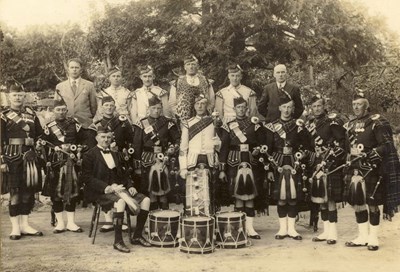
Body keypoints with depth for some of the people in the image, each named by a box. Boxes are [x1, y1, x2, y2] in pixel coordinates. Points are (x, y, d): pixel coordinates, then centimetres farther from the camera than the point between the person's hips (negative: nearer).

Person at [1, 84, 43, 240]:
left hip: (30, 156, 5)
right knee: (15, 192, 0)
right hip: (12, 157, -4)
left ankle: (25, 225, 19)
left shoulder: (31, 114, 11)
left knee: (29, 191, 8)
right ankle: (15, 227, 10)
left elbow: (39, 134, 20)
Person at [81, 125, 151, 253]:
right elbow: (86, 177, -10)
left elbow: (123, 174, 24)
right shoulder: (90, 155, 1)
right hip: (100, 192, -7)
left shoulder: (114, 154, 23)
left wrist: (130, 186, 3)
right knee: (120, 202, -37)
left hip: (117, 187, 7)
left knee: (145, 200, -12)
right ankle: (118, 241, -26)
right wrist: (107, 187, -21)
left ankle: (137, 236, -3)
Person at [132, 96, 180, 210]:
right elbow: (137, 145, 2)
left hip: (163, 161, 0)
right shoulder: (142, 124, 3)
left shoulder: (167, 123, 6)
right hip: (147, 161, 0)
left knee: (163, 188, 0)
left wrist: (172, 149, -6)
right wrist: (137, 165, -2)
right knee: (149, 189, 0)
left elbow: (177, 140, 13)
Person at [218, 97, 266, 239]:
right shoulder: (228, 126, 5)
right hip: (234, 163, -1)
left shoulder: (255, 125, 8)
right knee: (238, 195, 0)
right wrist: (222, 169, -2)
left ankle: (250, 227, 9)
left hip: (252, 163, 1)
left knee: (250, 195, 3)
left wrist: (259, 150, -13)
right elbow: (224, 148, 2)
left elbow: (262, 144, 10)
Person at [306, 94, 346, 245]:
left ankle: (332, 233, 2)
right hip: (318, 164, 6)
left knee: (330, 199, -7)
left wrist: (327, 161, -17)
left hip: (331, 165, -6)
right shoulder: (310, 124, 13)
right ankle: (326, 231, 18)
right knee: (320, 199, 8)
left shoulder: (333, 121, -6)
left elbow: (341, 143, -11)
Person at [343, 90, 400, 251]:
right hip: (355, 170, 6)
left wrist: (367, 154, -21)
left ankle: (373, 238, 11)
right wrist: (348, 169, 12)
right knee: (357, 201, 8)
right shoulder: (350, 125, 14)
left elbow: (387, 146, -12)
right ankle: (363, 236, 19)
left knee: (372, 203, 0)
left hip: (372, 169, -6)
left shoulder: (377, 123, -6)